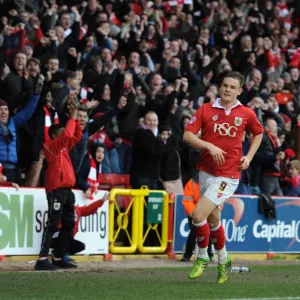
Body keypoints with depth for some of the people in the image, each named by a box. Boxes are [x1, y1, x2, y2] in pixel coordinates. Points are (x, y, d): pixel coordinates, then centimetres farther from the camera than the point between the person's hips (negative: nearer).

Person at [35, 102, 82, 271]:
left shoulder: (64, 147, 19)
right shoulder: (51, 146, -5)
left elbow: (76, 136, 23)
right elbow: (67, 135, -17)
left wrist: (75, 119, 12)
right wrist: (72, 118, -5)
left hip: (67, 190, 9)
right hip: (56, 190, -9)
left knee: (68, 225, 8)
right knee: (53, 225, -14)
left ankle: (60, 258, 11)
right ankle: (43, 259, -17)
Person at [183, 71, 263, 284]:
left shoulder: (246, 114, -1)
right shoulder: (206, 110, -1)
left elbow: (258, 133, 19)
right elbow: (187, 135, -7)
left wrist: (249, 156, 5)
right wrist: (210, 146, -20)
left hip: (227, 176, -3)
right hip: (206, 172, 3)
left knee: (198, 215, -16)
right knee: (213, 219, 15)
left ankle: (202, 257, 6)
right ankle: (223, 259, 38)